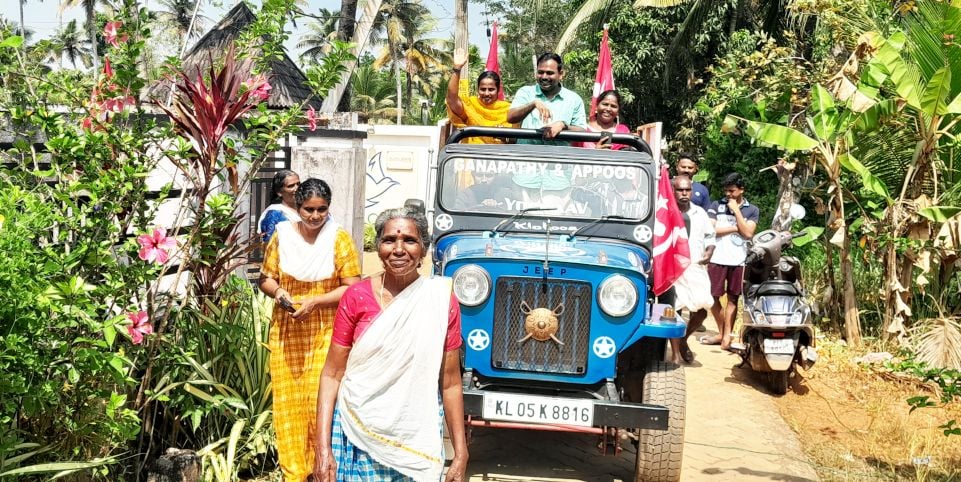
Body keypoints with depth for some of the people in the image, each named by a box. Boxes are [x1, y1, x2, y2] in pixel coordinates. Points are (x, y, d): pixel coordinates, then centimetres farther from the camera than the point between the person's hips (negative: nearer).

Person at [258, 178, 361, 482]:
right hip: (286, 334, 2)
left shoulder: (339, 239, -3)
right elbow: (265, 278, 11)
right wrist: (277, 292, -11)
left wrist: (315, 301, -17)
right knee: (288, 401, 3)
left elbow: (352, 288, -5)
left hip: (325, 334, -2)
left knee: (320, 400, -5)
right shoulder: (282, 235, 4)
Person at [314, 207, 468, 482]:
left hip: (416, 440, 0)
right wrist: (323, 450, -8)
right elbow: (333, 375, -2)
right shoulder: (356, 297, -4)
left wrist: (460, 456, -1)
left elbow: (450, 383, 1)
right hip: (358, 436, 0)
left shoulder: (441, 301, -3)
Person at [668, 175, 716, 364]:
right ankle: (676, 354, 6)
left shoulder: (700, 213, 13)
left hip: (696, 266, 3)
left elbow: (710, 236, 20)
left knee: (702, 307, -7)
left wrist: (709, 252, 3)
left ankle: (684, 339, 19)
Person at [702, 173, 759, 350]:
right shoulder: (717, 206, 7)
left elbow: (748, 233, -7)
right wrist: (735, 228, -4)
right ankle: (721, 332, 17)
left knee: (733, 298, 3)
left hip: (738, 260, -1)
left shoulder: (752, 210, 7)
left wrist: (736, 210, -7)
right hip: (717, 258, 1)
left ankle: (727, 335, 8)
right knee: (712, 296, 2)